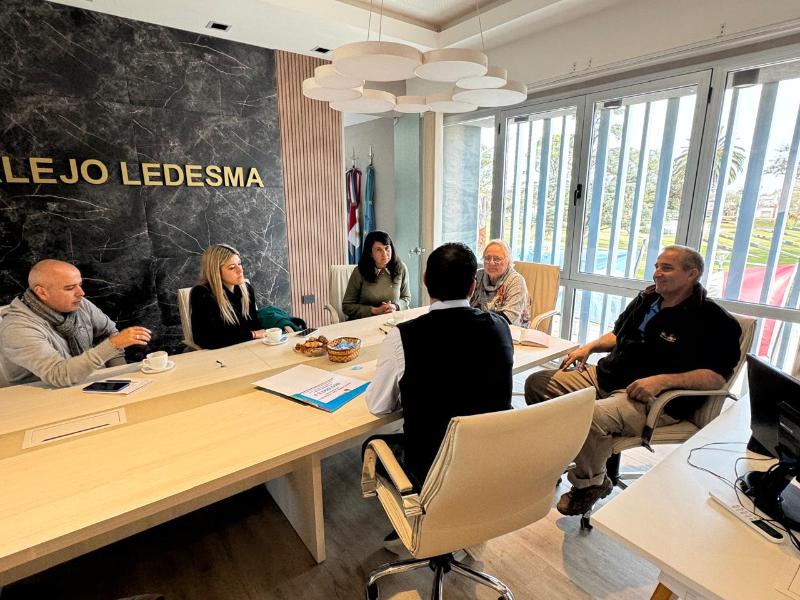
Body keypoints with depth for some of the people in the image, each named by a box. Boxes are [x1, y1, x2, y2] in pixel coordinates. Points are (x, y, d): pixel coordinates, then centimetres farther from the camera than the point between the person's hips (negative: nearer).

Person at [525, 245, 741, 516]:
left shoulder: (712, 319, -6)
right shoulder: (646, 299, 15)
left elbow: (718, 376, -15)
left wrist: (663, 380, -26)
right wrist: (590, 346, 11)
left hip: (652, 401, -7)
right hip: (604, 376, 8)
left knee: (590, 416, -37)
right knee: (537, 383, -3)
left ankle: (590, 484, -5)